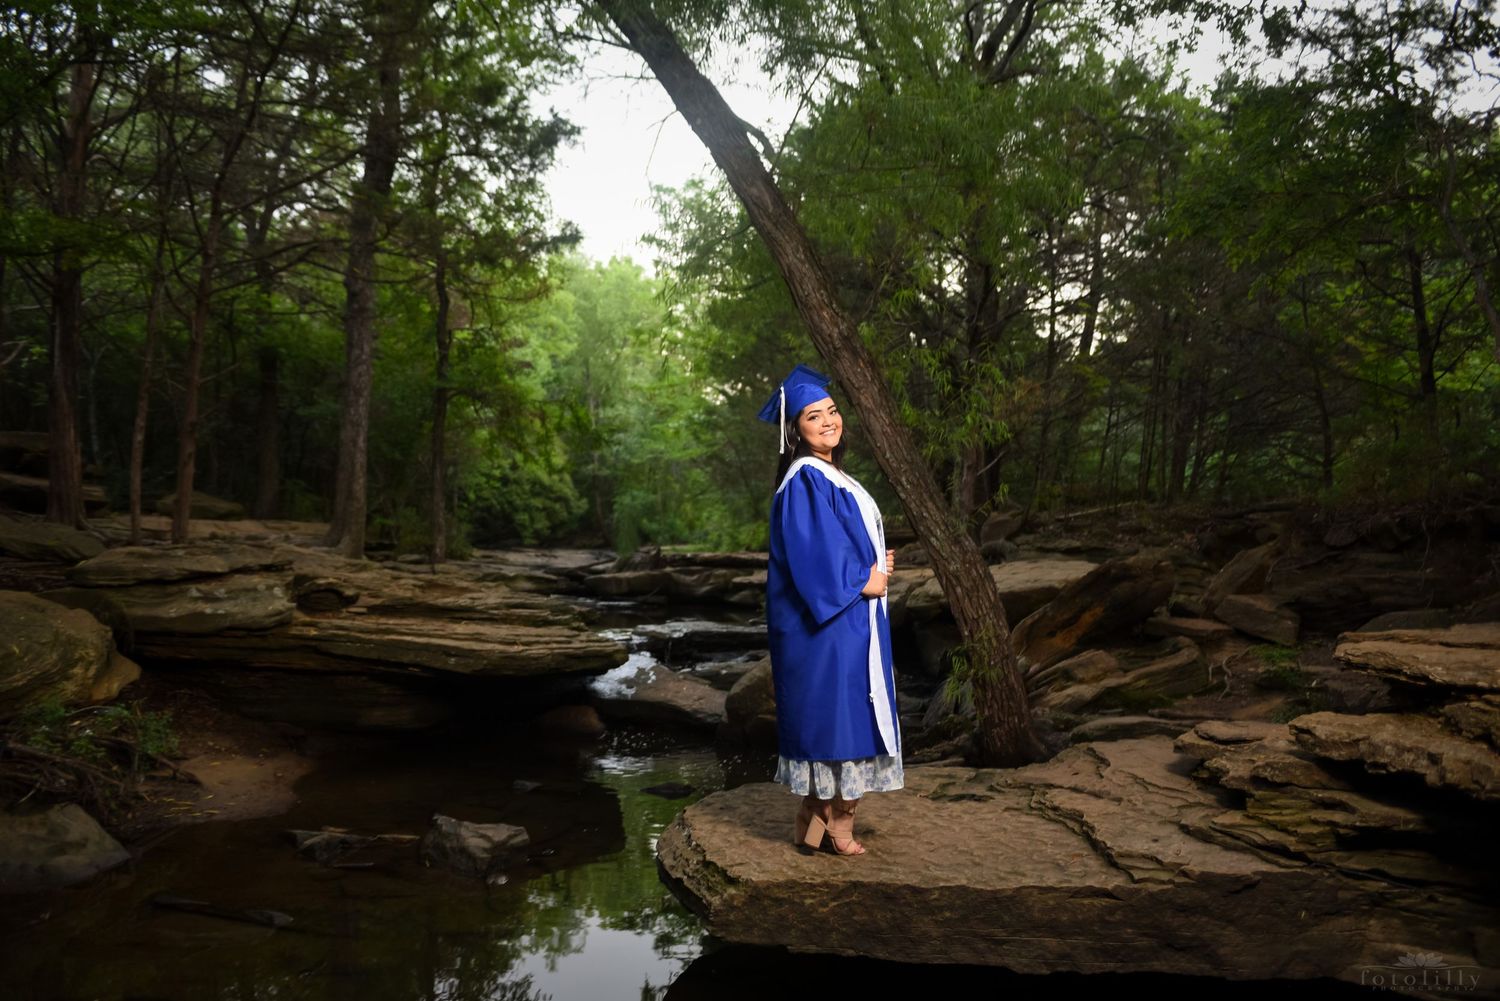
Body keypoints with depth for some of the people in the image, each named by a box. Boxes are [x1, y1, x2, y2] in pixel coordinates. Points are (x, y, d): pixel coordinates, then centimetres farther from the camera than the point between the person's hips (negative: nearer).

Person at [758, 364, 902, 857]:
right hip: (828, 620, -10)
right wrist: (865, 579, -12)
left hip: (849, 616, 10)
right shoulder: (803, 481, -15)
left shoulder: (829, 477, 15)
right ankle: (839, 825, 11)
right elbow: (815, 556, -22)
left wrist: (876, 566, 5)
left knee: (825, 723, 13)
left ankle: (813, 825, 21)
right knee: (842, 716, -3)